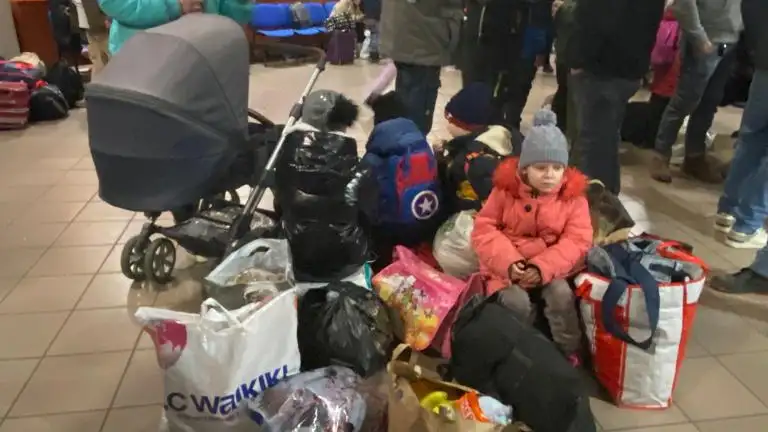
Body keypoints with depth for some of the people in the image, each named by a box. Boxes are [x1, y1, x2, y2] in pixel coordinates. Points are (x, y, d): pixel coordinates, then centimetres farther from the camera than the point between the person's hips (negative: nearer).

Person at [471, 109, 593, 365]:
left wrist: (543, 267, -23)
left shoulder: (573, 196, -4)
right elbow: (484, 229, -6)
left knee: (562, 294, -25)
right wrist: (507, 261, -22)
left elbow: (577, 240, -9)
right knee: (516, 302, -26)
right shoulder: (506, 190, -6)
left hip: (550, 266, 1)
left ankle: (569, 353, -3)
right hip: (509, 265, -1)